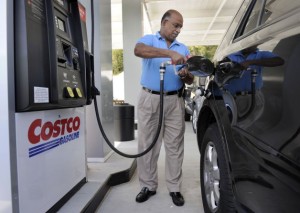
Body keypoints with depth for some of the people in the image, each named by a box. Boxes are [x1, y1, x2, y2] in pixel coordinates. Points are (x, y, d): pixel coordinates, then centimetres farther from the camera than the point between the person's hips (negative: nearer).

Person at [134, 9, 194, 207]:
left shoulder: (183, 48, 16)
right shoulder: (148, 40, 7)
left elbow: (191, 81, 13)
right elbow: (138, 50, -20)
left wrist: (185, 76, -12)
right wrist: (170, 53, -31)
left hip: (174, 101, 2)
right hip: (150, 99, -2)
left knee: (175, 146, 4)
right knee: (147, 144, 4)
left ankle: (174, 188, 17)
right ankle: (148, 185, 20)